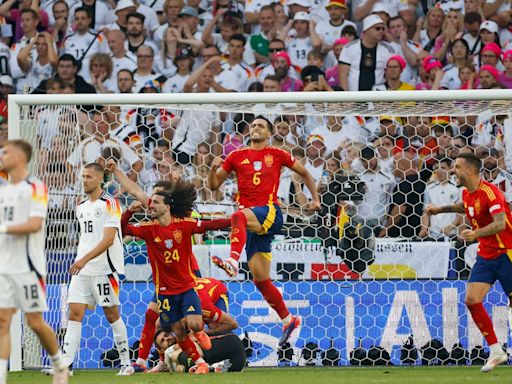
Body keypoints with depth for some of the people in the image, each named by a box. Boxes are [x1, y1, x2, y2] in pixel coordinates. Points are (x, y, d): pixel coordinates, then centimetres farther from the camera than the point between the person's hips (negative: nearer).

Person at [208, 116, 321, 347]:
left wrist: (315, 198, 15)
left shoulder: (277, 155, 10)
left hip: (270, 213, -4)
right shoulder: (237, 156, 15)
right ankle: (288, 321, 16)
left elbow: (304, 172, 23)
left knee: (239, 216, -38)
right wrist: (214, 168, -3)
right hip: (251, 221, 4)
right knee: (261, 280, 3)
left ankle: (233, 261, -58)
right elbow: (214, 185, 17)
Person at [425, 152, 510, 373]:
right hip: (485, 254, 8)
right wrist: (441, 209, 26)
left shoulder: (489, 192, -21)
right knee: (472, 300, -5)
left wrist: (476, 234, -47)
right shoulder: (467, 193, 5)